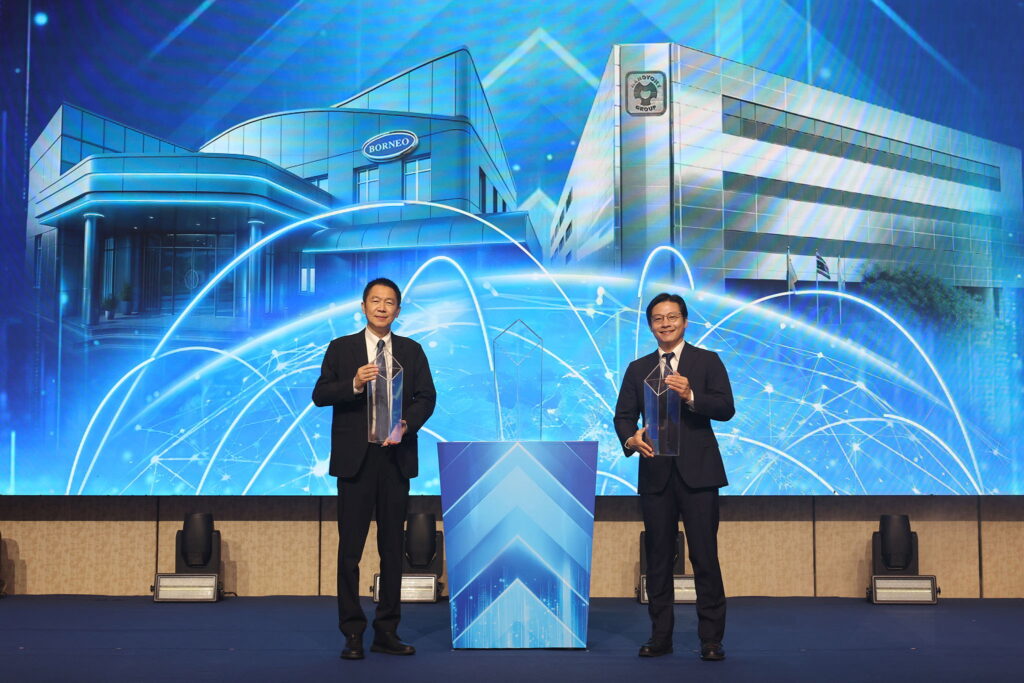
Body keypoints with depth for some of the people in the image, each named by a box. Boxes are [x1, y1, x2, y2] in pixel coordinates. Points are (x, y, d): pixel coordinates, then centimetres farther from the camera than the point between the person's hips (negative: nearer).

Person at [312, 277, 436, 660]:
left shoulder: (412, 351, 9)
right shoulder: (341, 349, 5)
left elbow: (426, 397, 3)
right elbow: (320, 395, -2)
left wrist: (407, 424, -15)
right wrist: (353, 385, -19)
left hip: (395, 457, 2)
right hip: (355, 457, -2)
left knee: (393, 547, 6)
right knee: (350, 547, -2)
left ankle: (387, 632, 14)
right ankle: (352, 635, 4)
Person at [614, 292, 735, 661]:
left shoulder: (707, 361, 5)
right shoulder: (638, 369, 14)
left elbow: (726, 408, -5)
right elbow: (623, 415, 8)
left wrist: (690, 396, -21)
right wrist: (630, 439, -14)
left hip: (697, 472, -3)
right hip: (655, 472, 3)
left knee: (704, 555, -4)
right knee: (658, 556, 7)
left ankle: (711, 639, 2)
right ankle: (661, 635, 15)